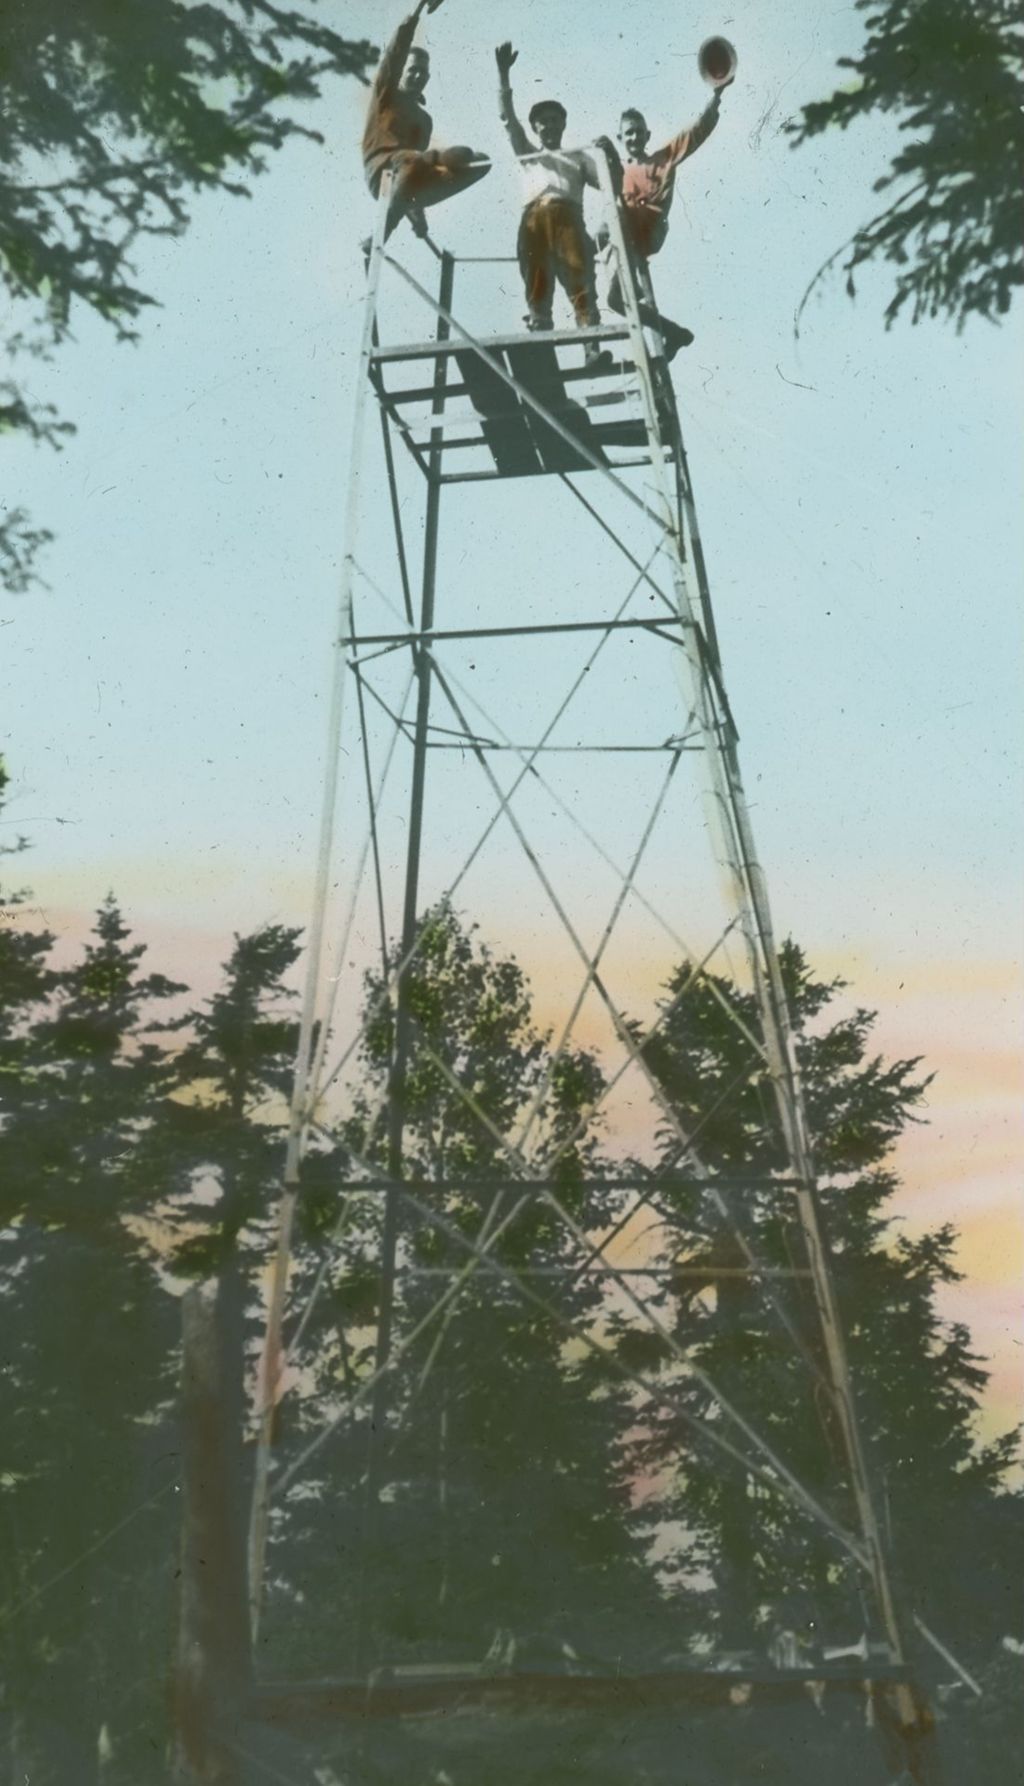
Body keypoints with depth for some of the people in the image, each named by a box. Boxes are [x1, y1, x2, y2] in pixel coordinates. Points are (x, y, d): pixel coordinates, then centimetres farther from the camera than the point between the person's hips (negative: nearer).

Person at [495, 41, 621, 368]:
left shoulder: (580, 156, 33)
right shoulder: (527, 154, 36)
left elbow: (612, 185, 23)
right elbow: (507, 116, 27)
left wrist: (613, 155, 5)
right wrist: (503, 72, 16)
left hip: (568, 215, -1)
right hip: (534, 218, 1)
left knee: (581, 282, -20)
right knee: (537, 288, -14)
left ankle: (592, 349, -35)